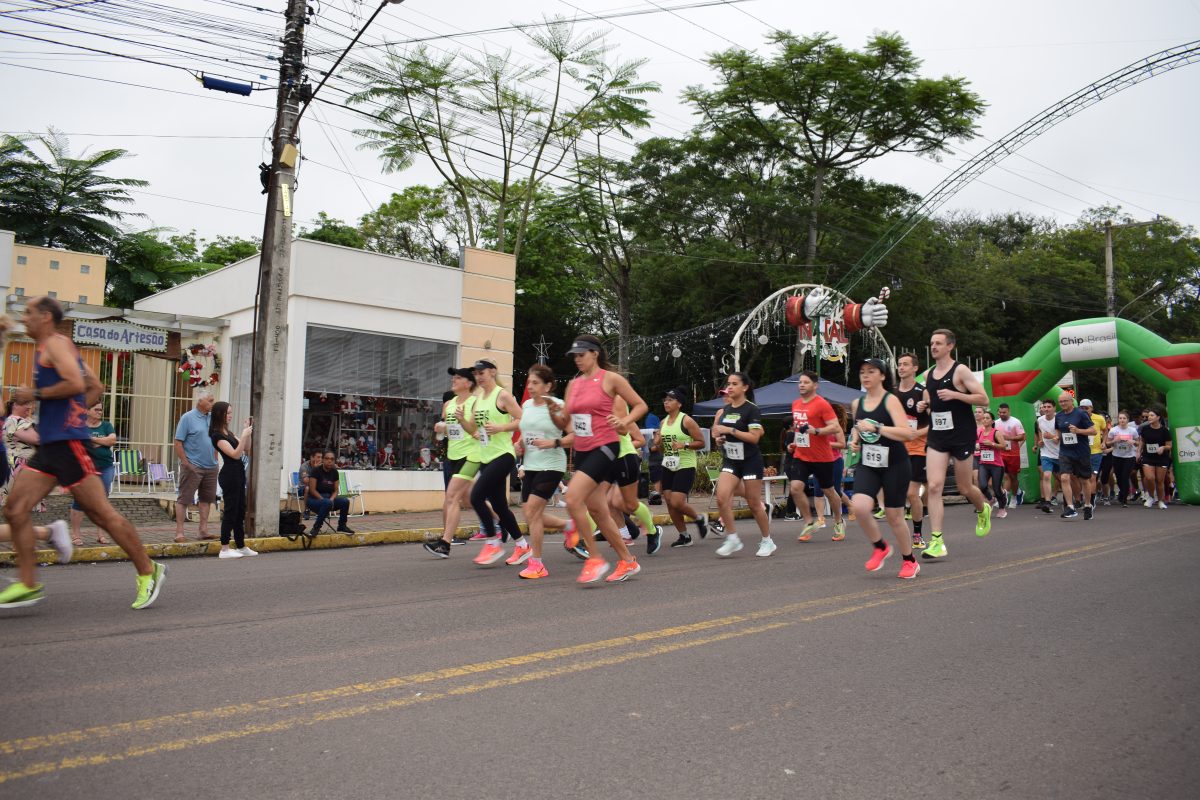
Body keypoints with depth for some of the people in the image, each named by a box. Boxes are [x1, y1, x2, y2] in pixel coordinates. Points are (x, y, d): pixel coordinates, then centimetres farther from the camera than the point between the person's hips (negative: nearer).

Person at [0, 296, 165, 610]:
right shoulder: (50, 348, 23)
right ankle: (27, 584, 6)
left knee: (101, 512, -6)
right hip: (51, 443, 10)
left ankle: (148, 572, 2)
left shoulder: (56, 343, -6)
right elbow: (96, 388, 26)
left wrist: (35, 394, -12)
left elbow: (76, 384, -22)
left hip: (68, 441, -10)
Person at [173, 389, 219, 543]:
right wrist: (185, 463, -13)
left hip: (210, 467, 7)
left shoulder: (212, 418, 10)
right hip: (192, 466, -6)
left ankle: (204, 530, 18)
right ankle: (179, 532, 2)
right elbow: (178, 442, -9)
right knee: (184, 499, -2)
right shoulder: (188, 418, -7)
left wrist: (215, 460, 11)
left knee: (207, 498, 10)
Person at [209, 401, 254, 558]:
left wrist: (247, 432, 6)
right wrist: (244, 435, -19)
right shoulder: (217, 435, -12)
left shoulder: (228, 433, 15)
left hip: (238, 473, 9)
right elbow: (235, 454, -19)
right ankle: (224, 549, -2)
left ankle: (241, 546, 20)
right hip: (229, 474, -9)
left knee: (240, 511, 13)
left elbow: (246, 450, 17)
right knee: (230, 510, -6)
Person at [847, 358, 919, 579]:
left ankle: (910, 561, 28)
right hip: (867, 464, 4)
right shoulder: (857, 404, 7)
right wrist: (854, 440, 6)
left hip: (895, 465, -4)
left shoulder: (890, 400, -10)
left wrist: (876, 428, -27)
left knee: (894, 516, 4)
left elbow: (908, 433, -21)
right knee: (859, 506, -19)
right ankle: (880, 547, 8)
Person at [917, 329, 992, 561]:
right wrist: (923, 406, 3)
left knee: (964, 488, 8)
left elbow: (983, 399, -11)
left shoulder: (960, 370, -8)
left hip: (962, 436, -4)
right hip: (936, 437, 5)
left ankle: (983, 509, 44)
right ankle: (936, 542, -11)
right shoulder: (929, 375, 10)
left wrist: (955, 394, -22)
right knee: (934, 487, -10)